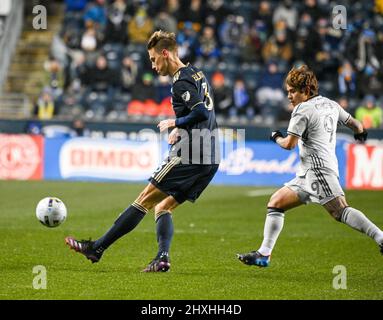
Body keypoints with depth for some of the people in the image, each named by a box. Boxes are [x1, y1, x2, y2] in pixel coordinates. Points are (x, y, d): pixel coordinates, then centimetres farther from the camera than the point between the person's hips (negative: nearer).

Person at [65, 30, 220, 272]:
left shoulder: (181, 82, -11)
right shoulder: (198, 75, 19)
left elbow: (201, 112, -23)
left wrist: (175, 123, -7)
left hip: (189, 157, -9)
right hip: (211, 159, 9)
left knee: (144, 200, -3)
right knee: (162, 208, 12)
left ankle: (97, 248, 1)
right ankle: (162, 257, -7)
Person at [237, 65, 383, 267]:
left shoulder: (303, 109, -7)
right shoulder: (330, 104, 17)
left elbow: (289, 144, -10)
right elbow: (355, 125, 26)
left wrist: (276, 137, 11)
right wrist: (360, 133, 49)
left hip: (318, 169, -10)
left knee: (340, 211, -23)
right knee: (275, 204, 10)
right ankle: (264, 254, 9)